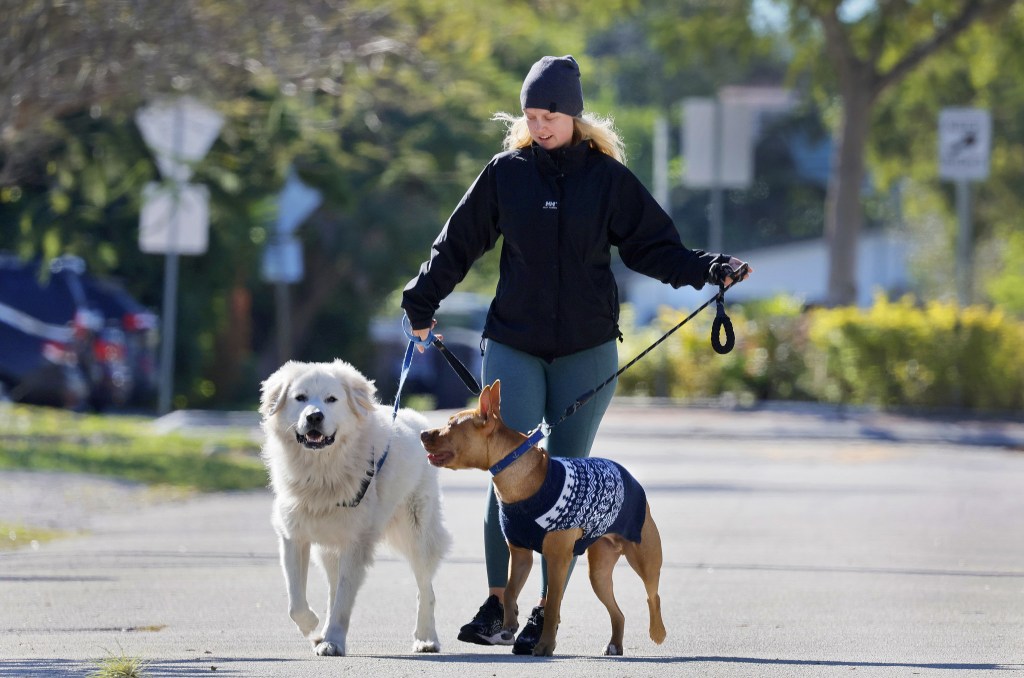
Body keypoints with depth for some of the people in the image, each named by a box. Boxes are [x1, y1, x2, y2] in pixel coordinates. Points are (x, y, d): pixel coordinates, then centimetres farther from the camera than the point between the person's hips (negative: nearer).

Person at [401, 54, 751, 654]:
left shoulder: (607, 177, 2)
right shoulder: (506, 174, 3)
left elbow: (652, 245, 4)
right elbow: (459, 244, 12)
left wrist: (707, 269, -9)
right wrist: (423, 303, 12)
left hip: (587, 351, 0)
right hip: (513, 346, 0)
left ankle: (547, 611, 6)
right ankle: (497, 601, -2)